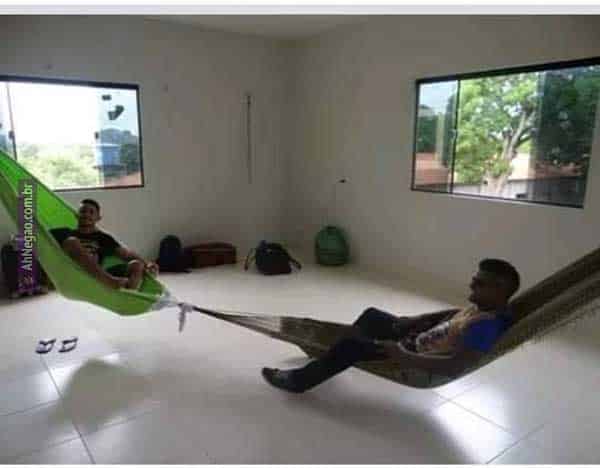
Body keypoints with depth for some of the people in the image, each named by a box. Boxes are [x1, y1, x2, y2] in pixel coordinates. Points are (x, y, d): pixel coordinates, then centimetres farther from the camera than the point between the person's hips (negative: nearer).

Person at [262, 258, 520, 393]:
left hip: (420, 362, -9)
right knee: (372, 315, 18)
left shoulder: (488, 324, -29)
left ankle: (299, 380, 3)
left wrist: (405, 357, -35)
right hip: (419, 339, 10)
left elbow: (455, 365, -37)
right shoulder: (484, 307, 0)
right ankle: (331, 351, 39)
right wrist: (416, 319, 7)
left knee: (352, 345, -14)